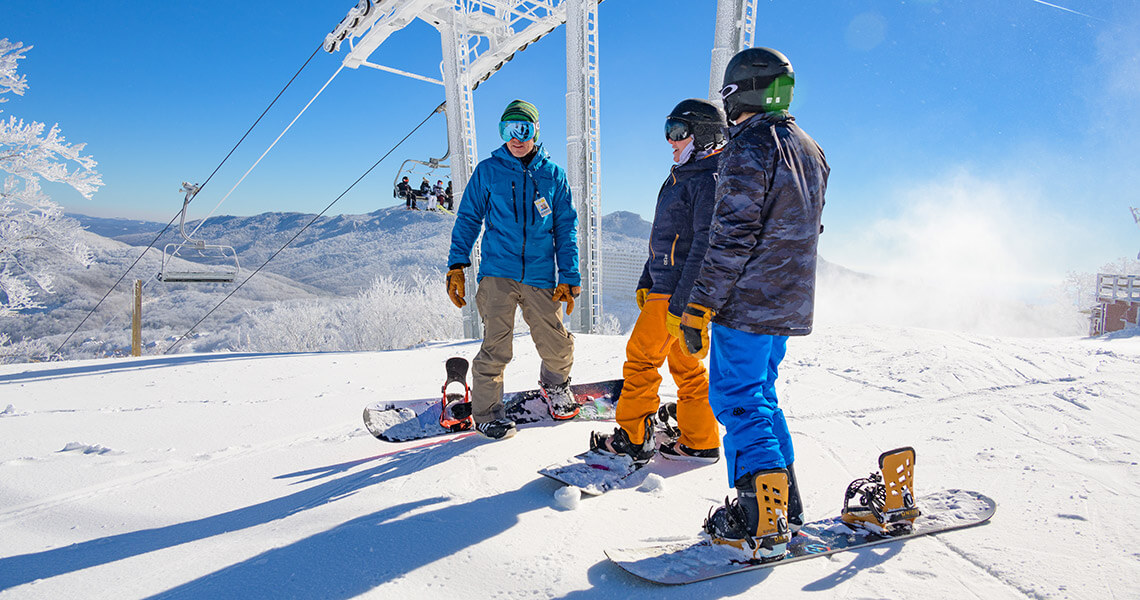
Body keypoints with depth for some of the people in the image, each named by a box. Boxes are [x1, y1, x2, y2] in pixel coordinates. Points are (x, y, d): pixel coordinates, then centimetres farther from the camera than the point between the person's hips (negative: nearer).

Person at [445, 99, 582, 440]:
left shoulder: (553, 174, 9)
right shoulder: (487, 171, 6)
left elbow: (566, 228, 11)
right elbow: (468, 218, 9)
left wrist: (569, 277, 5)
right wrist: (457, 265, -2)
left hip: (540, 278, 2)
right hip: (498, 273, -1)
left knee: (558, 348, 3)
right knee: (496, 348, -8)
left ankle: (555, 383, 36)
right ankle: (486, 413, 11)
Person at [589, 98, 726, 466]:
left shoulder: (708, 182, -14)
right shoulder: (680, 177, 18)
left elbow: (705, 248, -21)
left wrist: (680, 304, -24)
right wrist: (646, 282, 22)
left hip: (678, 291, -10)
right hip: (664, 286, 10)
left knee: (641, 357, -4)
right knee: (685, 365, 12)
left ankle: (633, 437, 7)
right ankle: (700, 442, 19)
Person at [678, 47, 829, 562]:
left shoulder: (749, 146, -13)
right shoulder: (810, 150, 16)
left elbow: (732, 237, -19)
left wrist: (699, 308, -17)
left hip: (747, 303, -9)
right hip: (789, 304, 9)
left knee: (737, 399, -2)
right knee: (760, 394, 17)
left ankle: (762, 524, 0)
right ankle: (783, 503, 23)